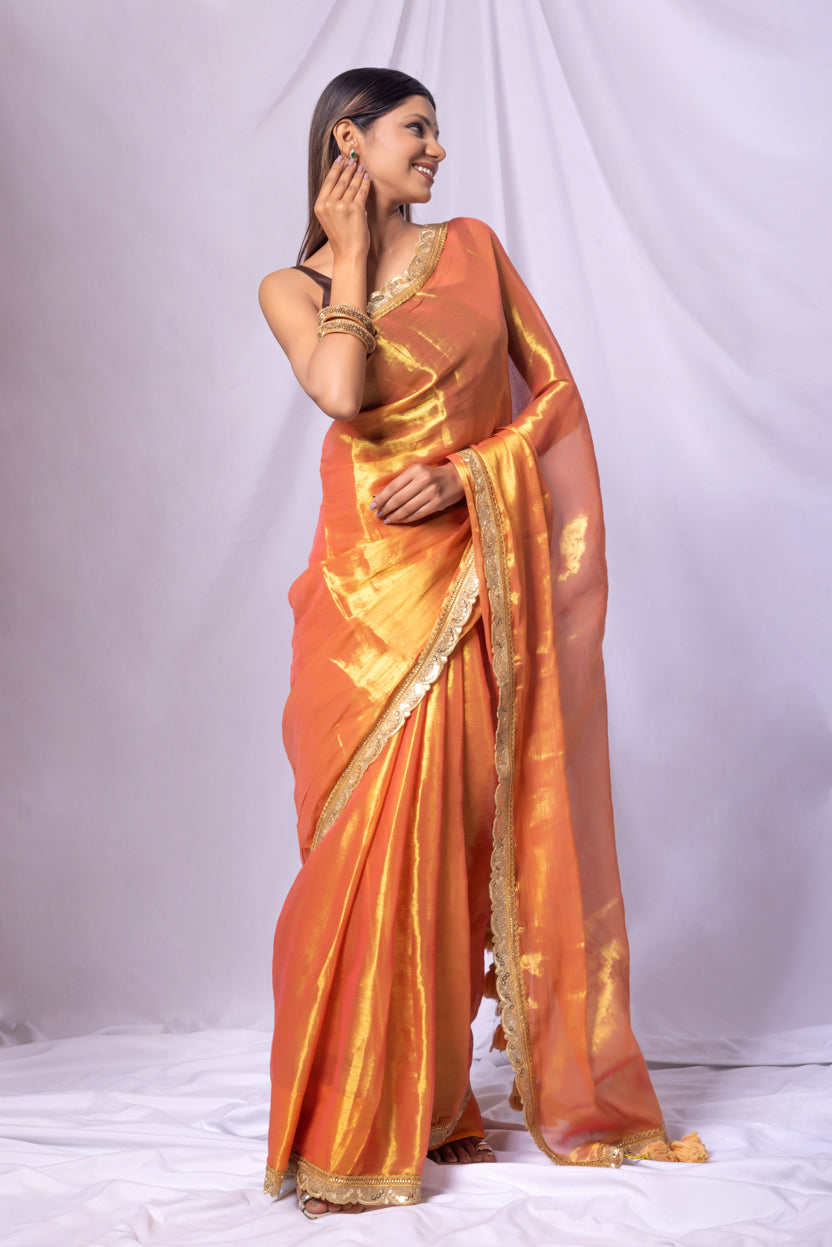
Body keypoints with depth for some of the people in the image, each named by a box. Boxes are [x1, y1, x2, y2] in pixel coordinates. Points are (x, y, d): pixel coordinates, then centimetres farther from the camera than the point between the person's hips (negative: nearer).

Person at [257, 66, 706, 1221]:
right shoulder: (291, 287, 4)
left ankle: (429, 1104, 18)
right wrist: (350, 254, -4)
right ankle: (352, 1128, 5)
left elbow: (555, 392, 6)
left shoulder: (473, 248, 10)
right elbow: (343, 391, -17)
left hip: (467, 579, 2)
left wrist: (463, 473, -9)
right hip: (367, 592, -2)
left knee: (441, 847, 4)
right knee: (367, 846, -4)